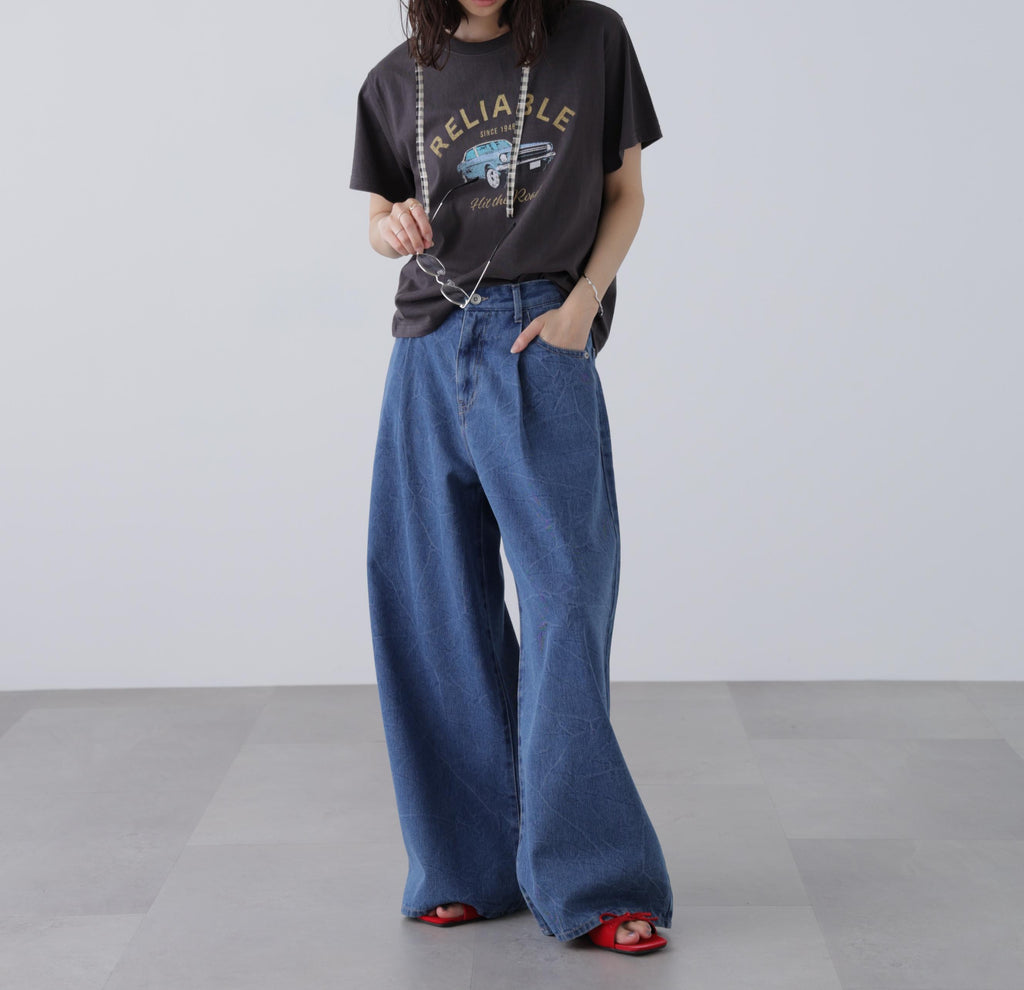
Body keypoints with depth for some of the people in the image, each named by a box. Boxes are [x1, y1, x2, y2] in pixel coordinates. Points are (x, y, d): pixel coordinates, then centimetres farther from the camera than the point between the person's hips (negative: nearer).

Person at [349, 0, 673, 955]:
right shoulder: (397, 83, 9)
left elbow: (625, 194, 9)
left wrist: (584, 303, -6)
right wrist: (394, 230, -8)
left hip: (543, 345, -3)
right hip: (433, 346, 3)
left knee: (565, 595, -7)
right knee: (437, 605, 3)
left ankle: (584, 879, -2)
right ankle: (471, 865, 15)